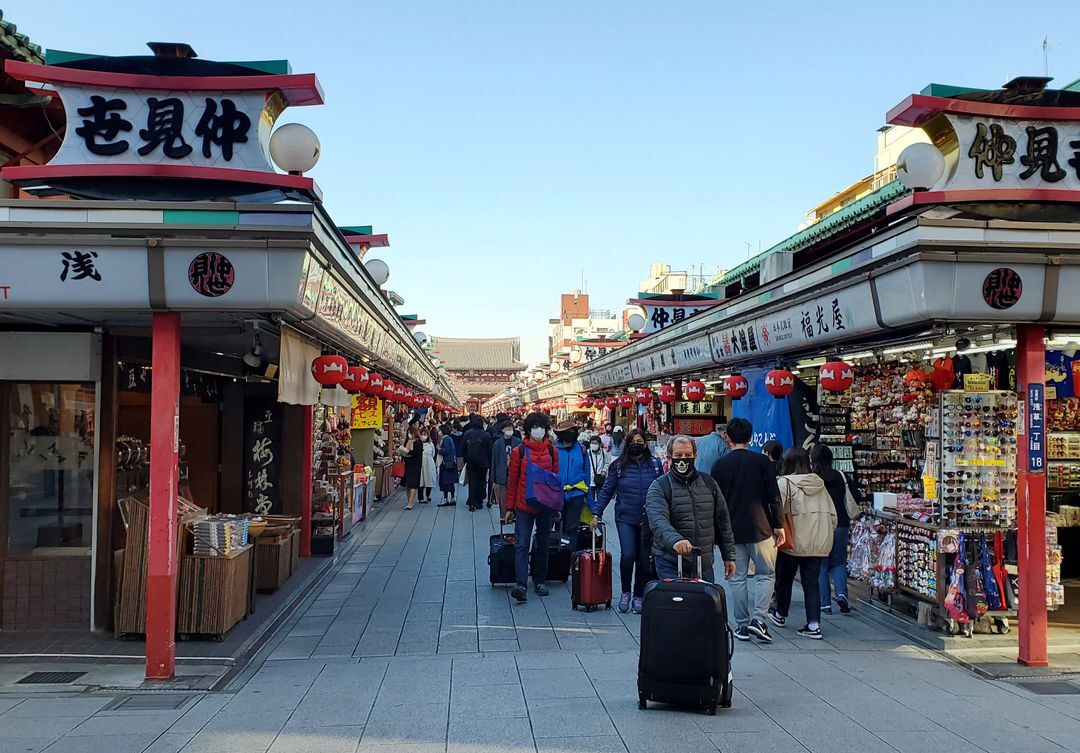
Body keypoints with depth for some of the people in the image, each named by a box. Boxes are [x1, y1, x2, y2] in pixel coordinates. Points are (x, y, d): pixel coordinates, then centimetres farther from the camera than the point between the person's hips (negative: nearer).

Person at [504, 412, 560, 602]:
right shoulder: (519, 451, -2)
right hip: (524, 506, -3)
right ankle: (521, 585, -16)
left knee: (543, 545, 12)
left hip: (545, 506, 3)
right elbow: (512, 481, 1)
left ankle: (540, 581, 24)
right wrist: (509, 508, 0)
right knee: (522, 545, -10)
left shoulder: (551, 450, 4)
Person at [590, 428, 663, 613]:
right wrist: (596, 513, 0)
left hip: (648, 520, 1)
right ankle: (625, 592, 8)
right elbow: (606, 491, 6)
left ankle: (638, 596, 20)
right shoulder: (619, 466, 3)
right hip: (626, 518, -1)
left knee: (643, 559, 4)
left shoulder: (655, 464, 5)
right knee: (628, 555, -14)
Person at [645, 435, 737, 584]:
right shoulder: (659, 487, -4)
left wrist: (729, 556, 11)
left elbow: (722, 520, 15)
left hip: (704, 564, 4)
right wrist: (675, 540, -41)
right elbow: (658, 521, -21)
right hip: (670, 565, -4)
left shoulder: (708, 483, 10)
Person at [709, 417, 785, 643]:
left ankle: (742, 625, 10)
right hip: (760, 529, -1)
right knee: (766, 573, 10)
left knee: (737, 578, 8)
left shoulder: (719, 465, 1)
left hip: (731, 531, 1)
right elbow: (774, 496, -5)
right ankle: (758, 619, -5)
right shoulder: (761, 461, -3)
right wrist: (779, 526, 2)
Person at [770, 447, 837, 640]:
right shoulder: (819, 483, 8)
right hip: (819, 542, 4)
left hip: (793, 541, -4)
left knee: (784, 578, 17)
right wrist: (827, 534, 19)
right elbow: (832, 514, 9)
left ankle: (781, 615, 34)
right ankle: (814, 625, 0)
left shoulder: (785, 482, -8)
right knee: (812, 582, 7)